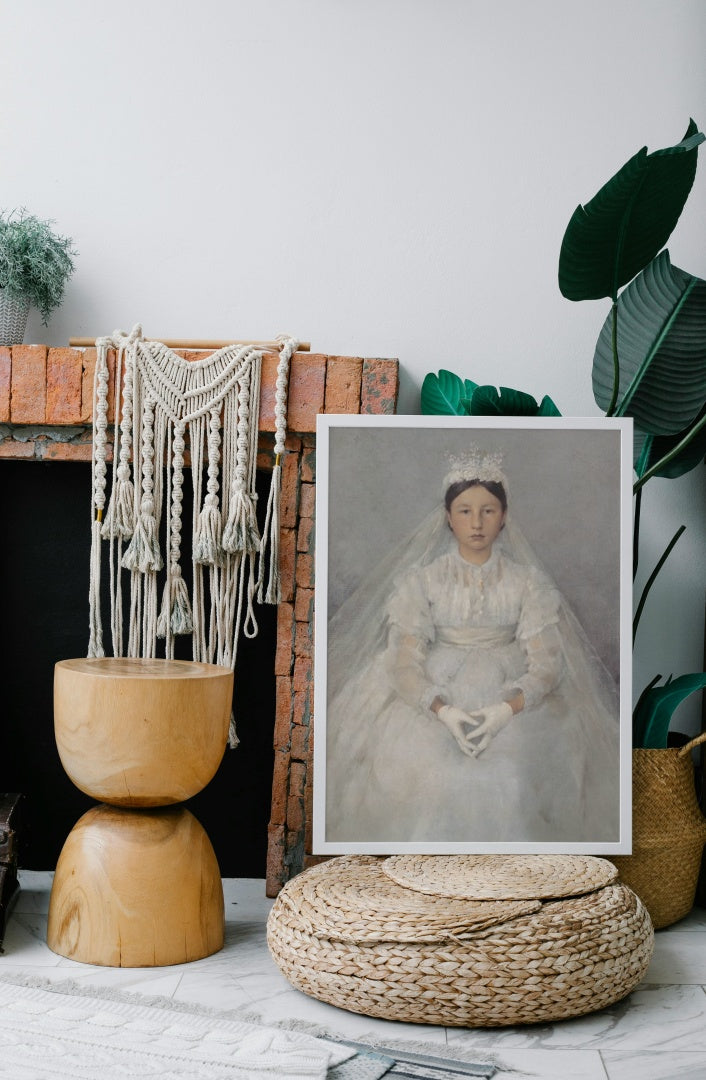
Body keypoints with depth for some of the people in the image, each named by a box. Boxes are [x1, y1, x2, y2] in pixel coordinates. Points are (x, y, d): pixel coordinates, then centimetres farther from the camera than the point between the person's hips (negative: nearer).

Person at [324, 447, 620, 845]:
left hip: (513, 702, 0)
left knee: (511, 775, -24)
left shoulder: (529, 581, 3)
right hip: (434, 701, 0)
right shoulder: (421, 579, 2)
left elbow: (545, 664, -4)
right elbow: (404, 662, -6)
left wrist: (507, 709, -23)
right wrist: (443, 711, -23)